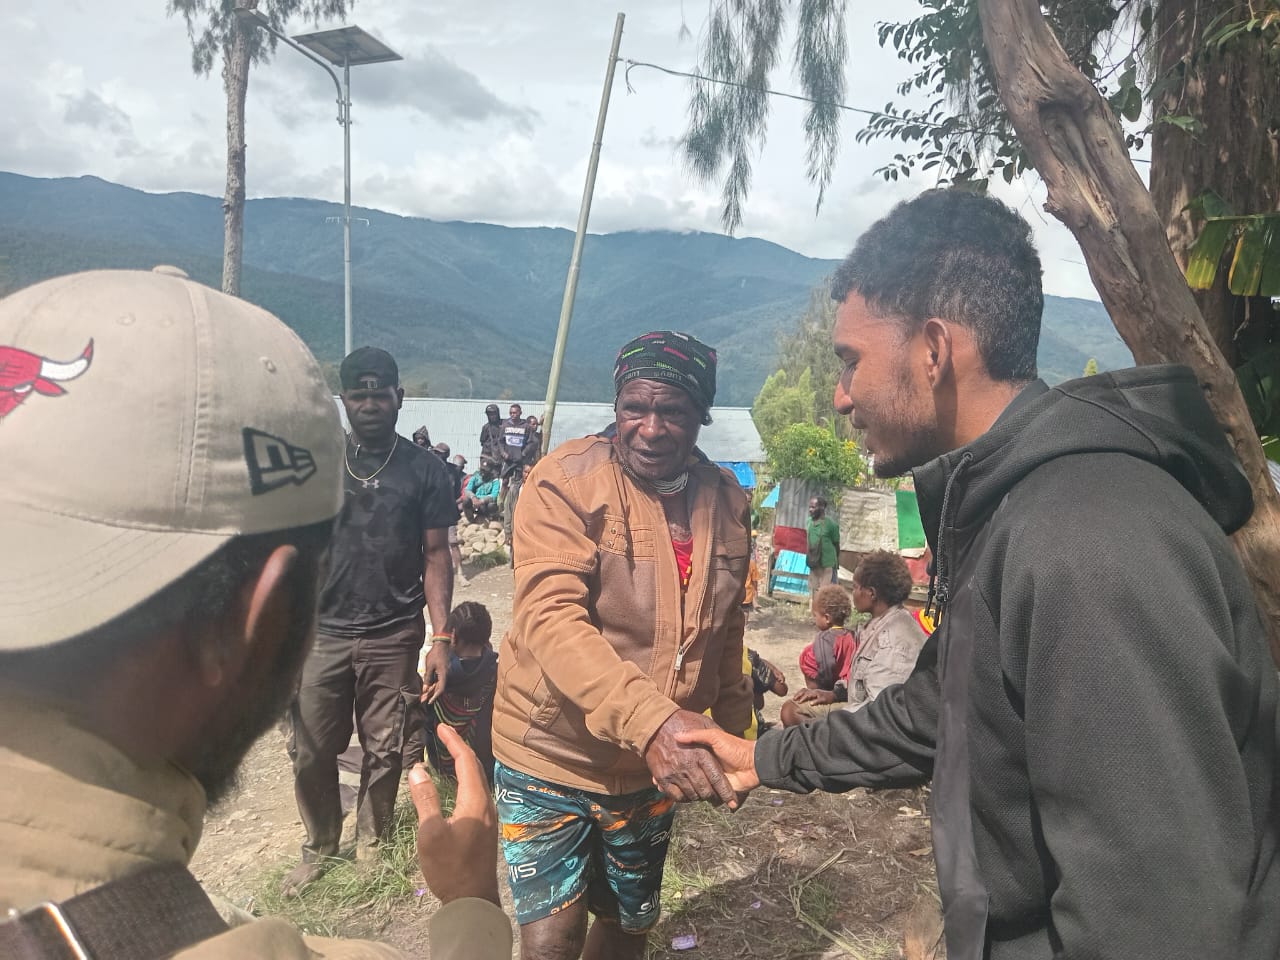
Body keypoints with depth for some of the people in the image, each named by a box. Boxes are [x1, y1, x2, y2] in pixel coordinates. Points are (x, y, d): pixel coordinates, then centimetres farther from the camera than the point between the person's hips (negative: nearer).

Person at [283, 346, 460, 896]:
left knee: (385, 750, 9)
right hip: (322, 632, 2)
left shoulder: (424, 469, 0)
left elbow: (436, 555, 0)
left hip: (394, 637, -1)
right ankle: (319, 847, 31)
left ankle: (371, 842, 32)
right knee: (310, 751, 8)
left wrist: (441, 638, -7)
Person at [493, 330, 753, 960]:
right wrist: (648, 720, -43)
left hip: (655, 766, 5)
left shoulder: (726, 501, -1)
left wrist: (736, 735, 15)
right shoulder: (566, 481, -18)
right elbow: (550, 617, -30)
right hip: (551, 758, -4)